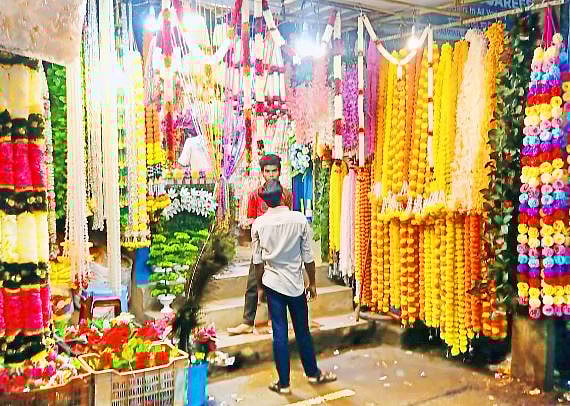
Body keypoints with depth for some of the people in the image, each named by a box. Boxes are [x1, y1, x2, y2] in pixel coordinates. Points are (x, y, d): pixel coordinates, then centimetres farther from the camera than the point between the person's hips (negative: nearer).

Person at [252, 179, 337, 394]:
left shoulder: (259, 224, -7)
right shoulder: (299, 219, -11)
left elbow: (258, 260, -1)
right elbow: (308, 256, -6)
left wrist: (259, 286, 11)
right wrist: (312, 283, 6)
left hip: (272, 283, 1)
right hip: (295, 284, 0)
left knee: (279, 333, 6)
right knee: (303, 331, 14)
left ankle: (283, 383, 14)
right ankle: (313, 373, 31)